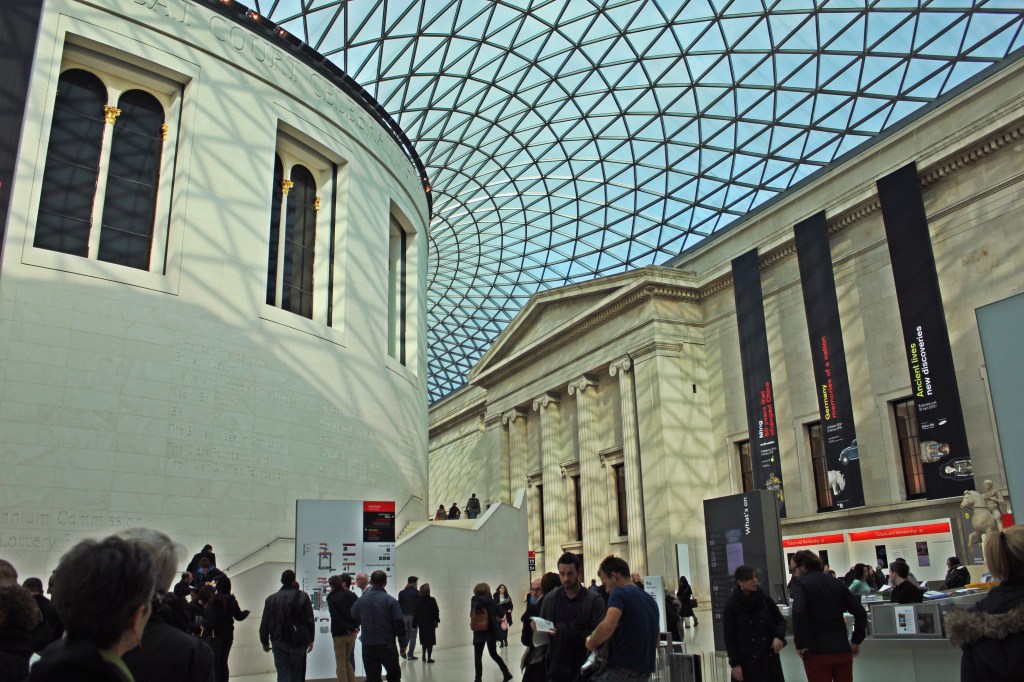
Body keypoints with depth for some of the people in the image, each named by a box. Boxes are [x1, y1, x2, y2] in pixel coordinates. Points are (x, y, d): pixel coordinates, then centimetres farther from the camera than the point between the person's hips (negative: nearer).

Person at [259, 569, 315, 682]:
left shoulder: (271, 599, 2)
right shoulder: (302, 596, -6)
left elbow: (264, 624, 4)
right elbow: (310, 620, -6)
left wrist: (265, 642, 15)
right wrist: (310, 640, 4)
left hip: (279, 642, 1)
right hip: (298, 642, -1)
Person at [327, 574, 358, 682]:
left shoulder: (332, 598, -7)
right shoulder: (351, 595, 5)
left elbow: (336, 617, -16)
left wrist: (347, 628, -12)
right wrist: (354, 627, 1)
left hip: (339, 634, -5)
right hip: (352, 633, 5)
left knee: (340, 664, 6)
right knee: (347, 660, 19)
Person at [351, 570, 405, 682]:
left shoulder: (360, 600, -1)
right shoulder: (390, 601, -10)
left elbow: (354, 620, 8)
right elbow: (400, 624, -12)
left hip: (367, 646, 3)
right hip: (387, 645, -2)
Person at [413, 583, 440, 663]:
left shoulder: (418, 601, -4)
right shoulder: (432, 600, -12)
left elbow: (415, 614, -2)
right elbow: (436, 612, -8)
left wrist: (414, 624, 4)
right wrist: (437, 620, 8)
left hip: (421, 623, 3)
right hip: (430, 623, -3)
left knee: (424, 639, 19)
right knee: (430, 641, 3)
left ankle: (424, 656, 23)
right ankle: (429, 658, 1)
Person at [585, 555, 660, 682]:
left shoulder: (619, 593, -9)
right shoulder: (650, 600, 17)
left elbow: (607, 627, -26)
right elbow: (655, 642, 25)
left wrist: (591, 643, -10)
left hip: (621, 670, -8)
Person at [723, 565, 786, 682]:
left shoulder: (765, 599, 1)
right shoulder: (731, 606, -8)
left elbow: (781, 620, 12)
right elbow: (729, 638, -5)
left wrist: (779, 636, -8)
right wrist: (734, 664, -11)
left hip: (769, 658, 3)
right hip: (747, 661, -3)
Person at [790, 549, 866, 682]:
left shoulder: (800, 583, -4)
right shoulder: (837, 583, 13)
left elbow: (798, 612, -21)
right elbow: (860, 612, 9)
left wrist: (800, 644, -13)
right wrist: (857, 641, 17)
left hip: (817, 650, -5)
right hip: (842, 648, 5)